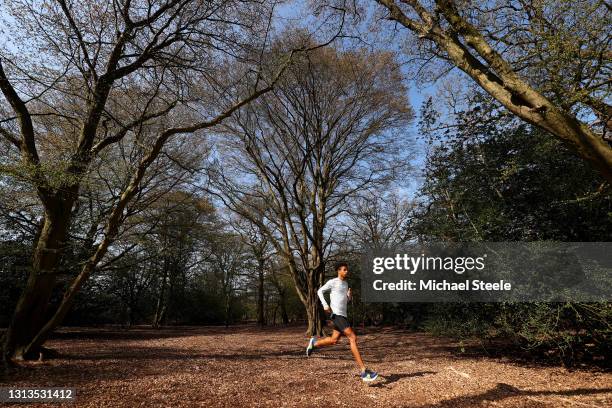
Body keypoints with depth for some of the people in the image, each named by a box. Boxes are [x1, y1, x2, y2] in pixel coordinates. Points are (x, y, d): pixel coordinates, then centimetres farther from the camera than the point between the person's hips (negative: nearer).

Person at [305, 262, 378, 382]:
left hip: (343, 315, 8)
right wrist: (325, 305, -13)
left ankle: (314, 343, 36)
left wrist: (349, 296, 2)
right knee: (353, 338, -15)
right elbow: (320, 291, -1)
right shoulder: (332, 282, -5)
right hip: (337, 314, -8)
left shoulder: (346, 283, 17)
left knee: (334, 340, 12)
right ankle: (364, 371, -16)